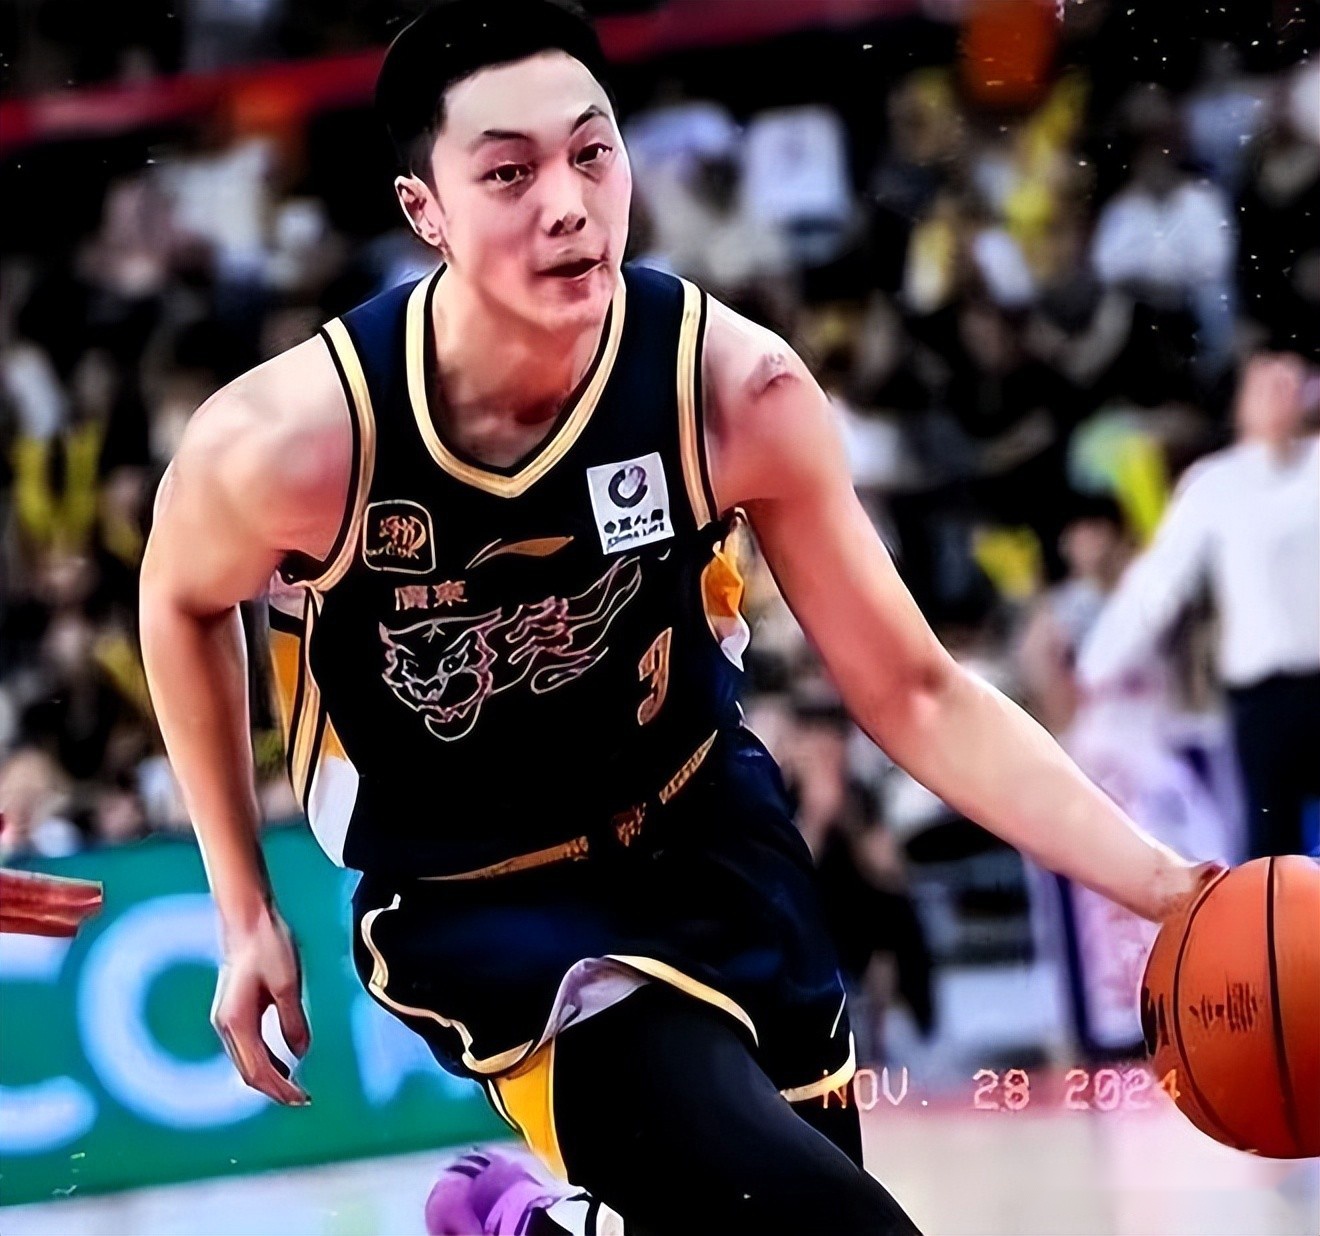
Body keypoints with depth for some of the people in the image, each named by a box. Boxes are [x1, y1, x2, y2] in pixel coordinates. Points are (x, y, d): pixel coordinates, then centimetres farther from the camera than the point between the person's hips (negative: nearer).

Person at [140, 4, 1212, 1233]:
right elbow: (181, 601, -2)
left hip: (704, 831, 4)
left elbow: (912, 694, -12)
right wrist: (245, 914, 2)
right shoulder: (293, 439, -26)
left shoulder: (737, 390, -22)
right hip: (477, 901, -4)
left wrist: (1168, 887, -24)